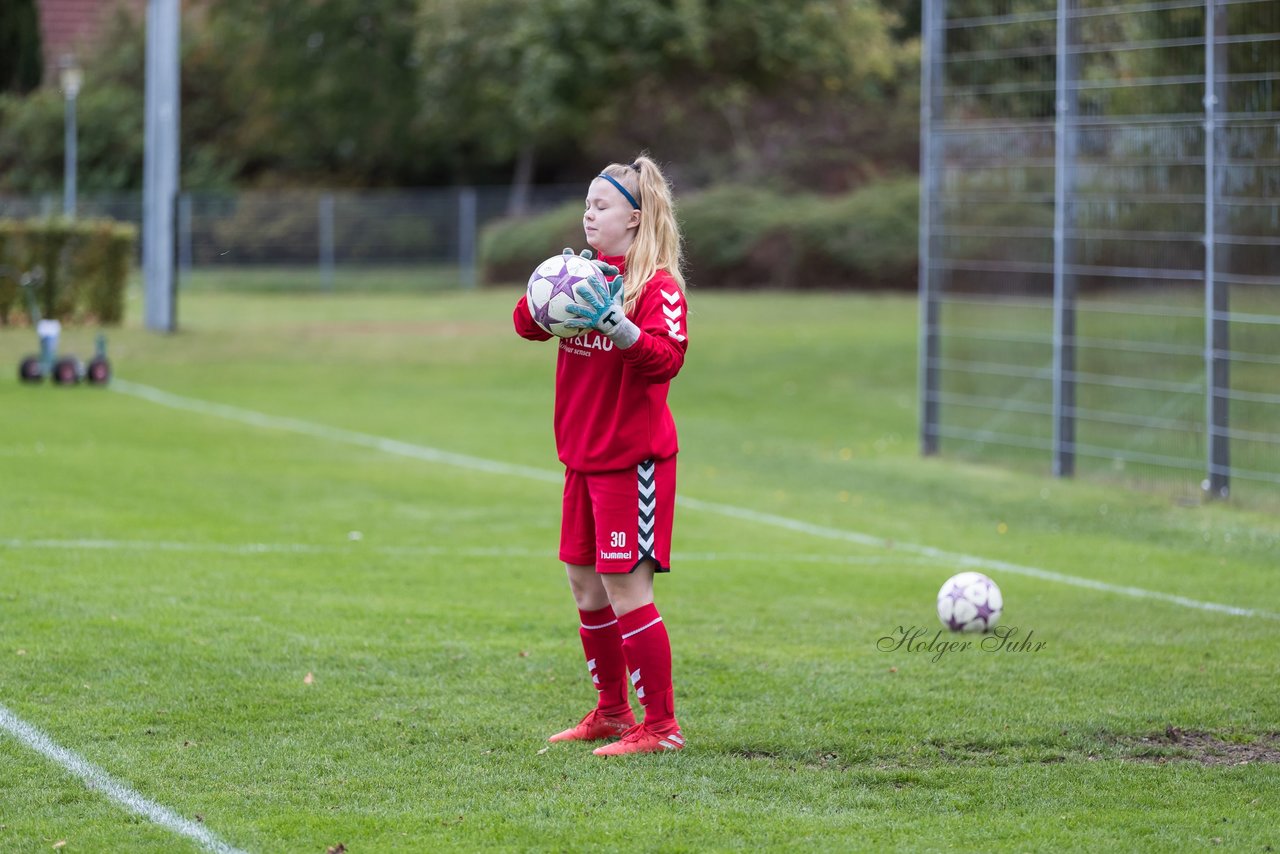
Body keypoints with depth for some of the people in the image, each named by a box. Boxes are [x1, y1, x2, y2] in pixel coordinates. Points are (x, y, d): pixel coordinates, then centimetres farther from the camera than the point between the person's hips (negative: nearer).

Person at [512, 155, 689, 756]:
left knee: (625, 587, -9)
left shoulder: (658, 285, -11)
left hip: (633, 458, -8)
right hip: (584, 456, 8)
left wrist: (619, 326, -37)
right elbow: (526, 324, 3)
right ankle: (611, 713, 26)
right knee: (584, 582, 13)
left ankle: (660, 724, -3)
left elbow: (667, 357, -24)